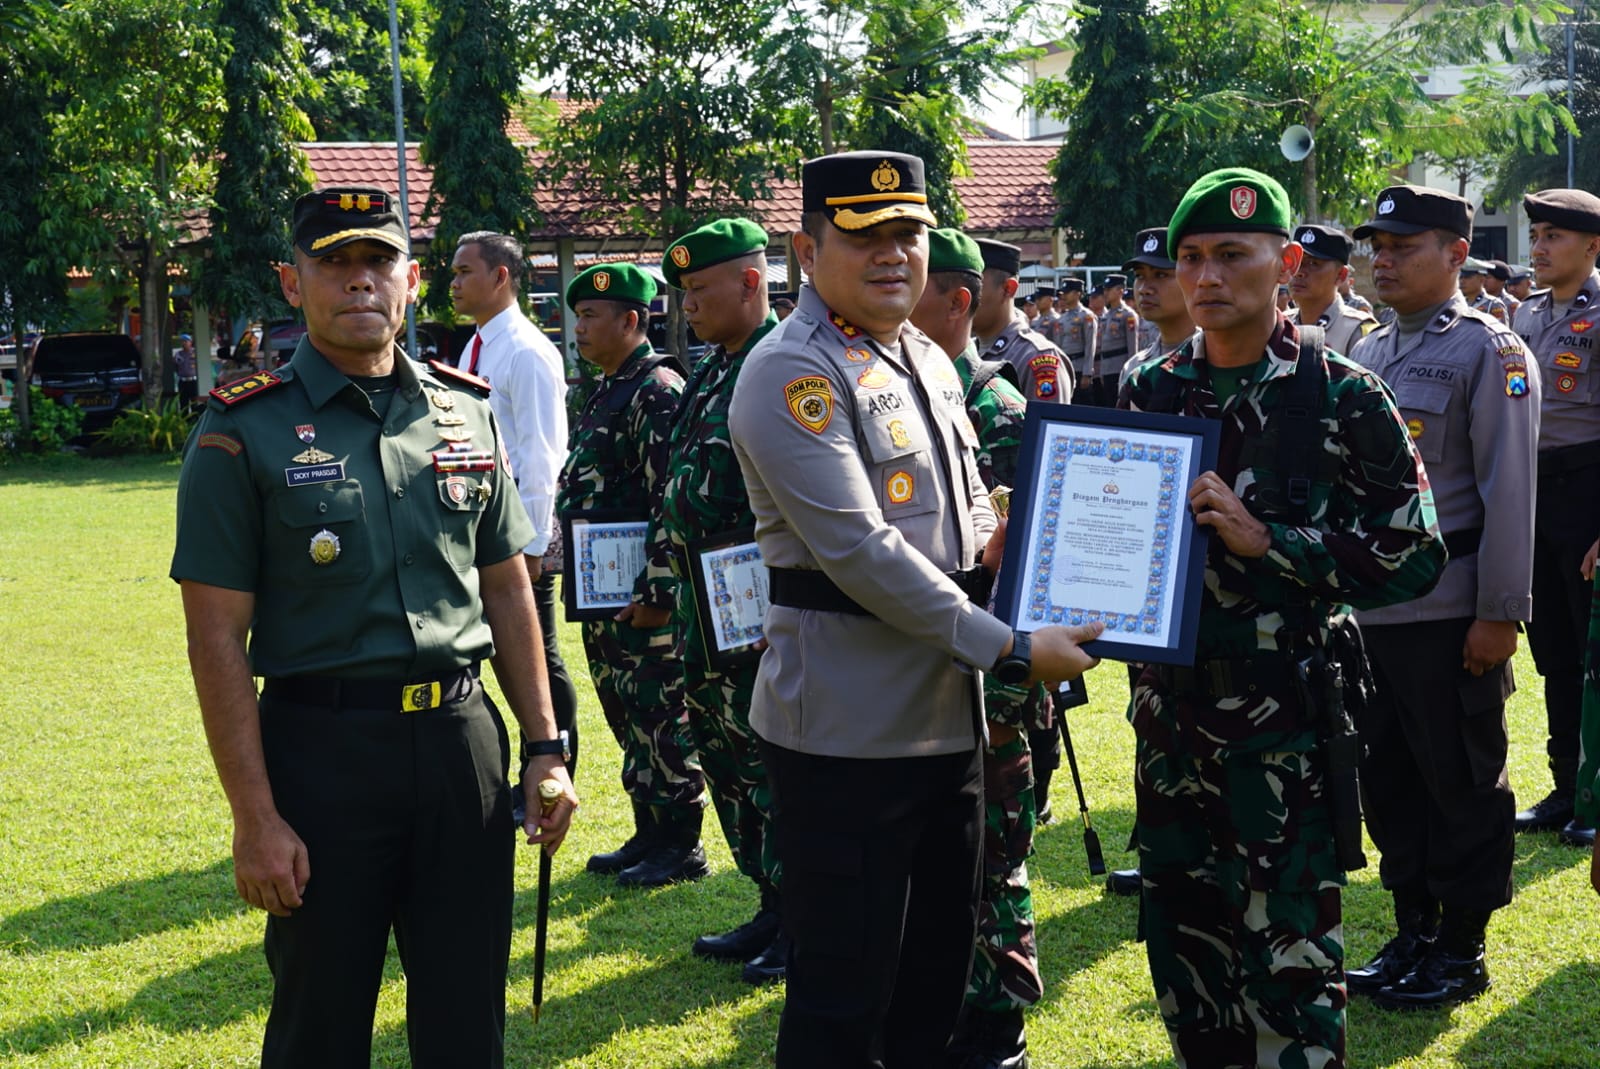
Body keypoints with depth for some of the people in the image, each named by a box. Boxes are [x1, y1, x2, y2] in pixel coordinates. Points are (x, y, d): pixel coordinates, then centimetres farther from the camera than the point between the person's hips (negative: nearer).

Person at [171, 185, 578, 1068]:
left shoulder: (467, 414, 8)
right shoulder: (245, 432, -6)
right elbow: (218, 638, -8)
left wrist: (544, 747, 9)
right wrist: (255, 818, -13)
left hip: (461, 739, 4)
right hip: (322, 752, -3)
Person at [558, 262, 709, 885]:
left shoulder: (658, 391, -16)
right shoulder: (607, 393, 16)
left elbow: (674, 501, -22)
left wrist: (657, 592, -24)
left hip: (644, 596, -10)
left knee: (661, 719, -2)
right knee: (628, 718, 15)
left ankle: (681, 848, 7)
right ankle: (648, 835, 25)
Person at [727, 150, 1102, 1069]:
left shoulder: (929, 360, 13)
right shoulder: (791, 374, -14)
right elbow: (858, 551, -22)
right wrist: (1010, 649, -20)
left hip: (950, 717, 9)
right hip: (849, 731, -8)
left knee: (938, 974, 18)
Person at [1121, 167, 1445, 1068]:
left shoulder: (1344, 400, -8)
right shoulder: (1152, 392, 6)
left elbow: (1415, 556, -11)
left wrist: (1265, 538, -19)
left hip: (1285, 723, -5)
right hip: (1171, 712, 5)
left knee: (1289, 958, -1)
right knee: (1184, 942, 15)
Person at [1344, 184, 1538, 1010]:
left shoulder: (1490, 351, -8)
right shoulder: (1366, 353, 13)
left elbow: (1510, 491, -13)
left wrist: (1499, 612, -16)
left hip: (1448, 614, -7)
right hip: (1368, 607, 7)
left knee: (1462, 783, 3)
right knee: (1389, 777, 13)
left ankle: (1462, 951, 14)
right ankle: (1413, 935, 25)